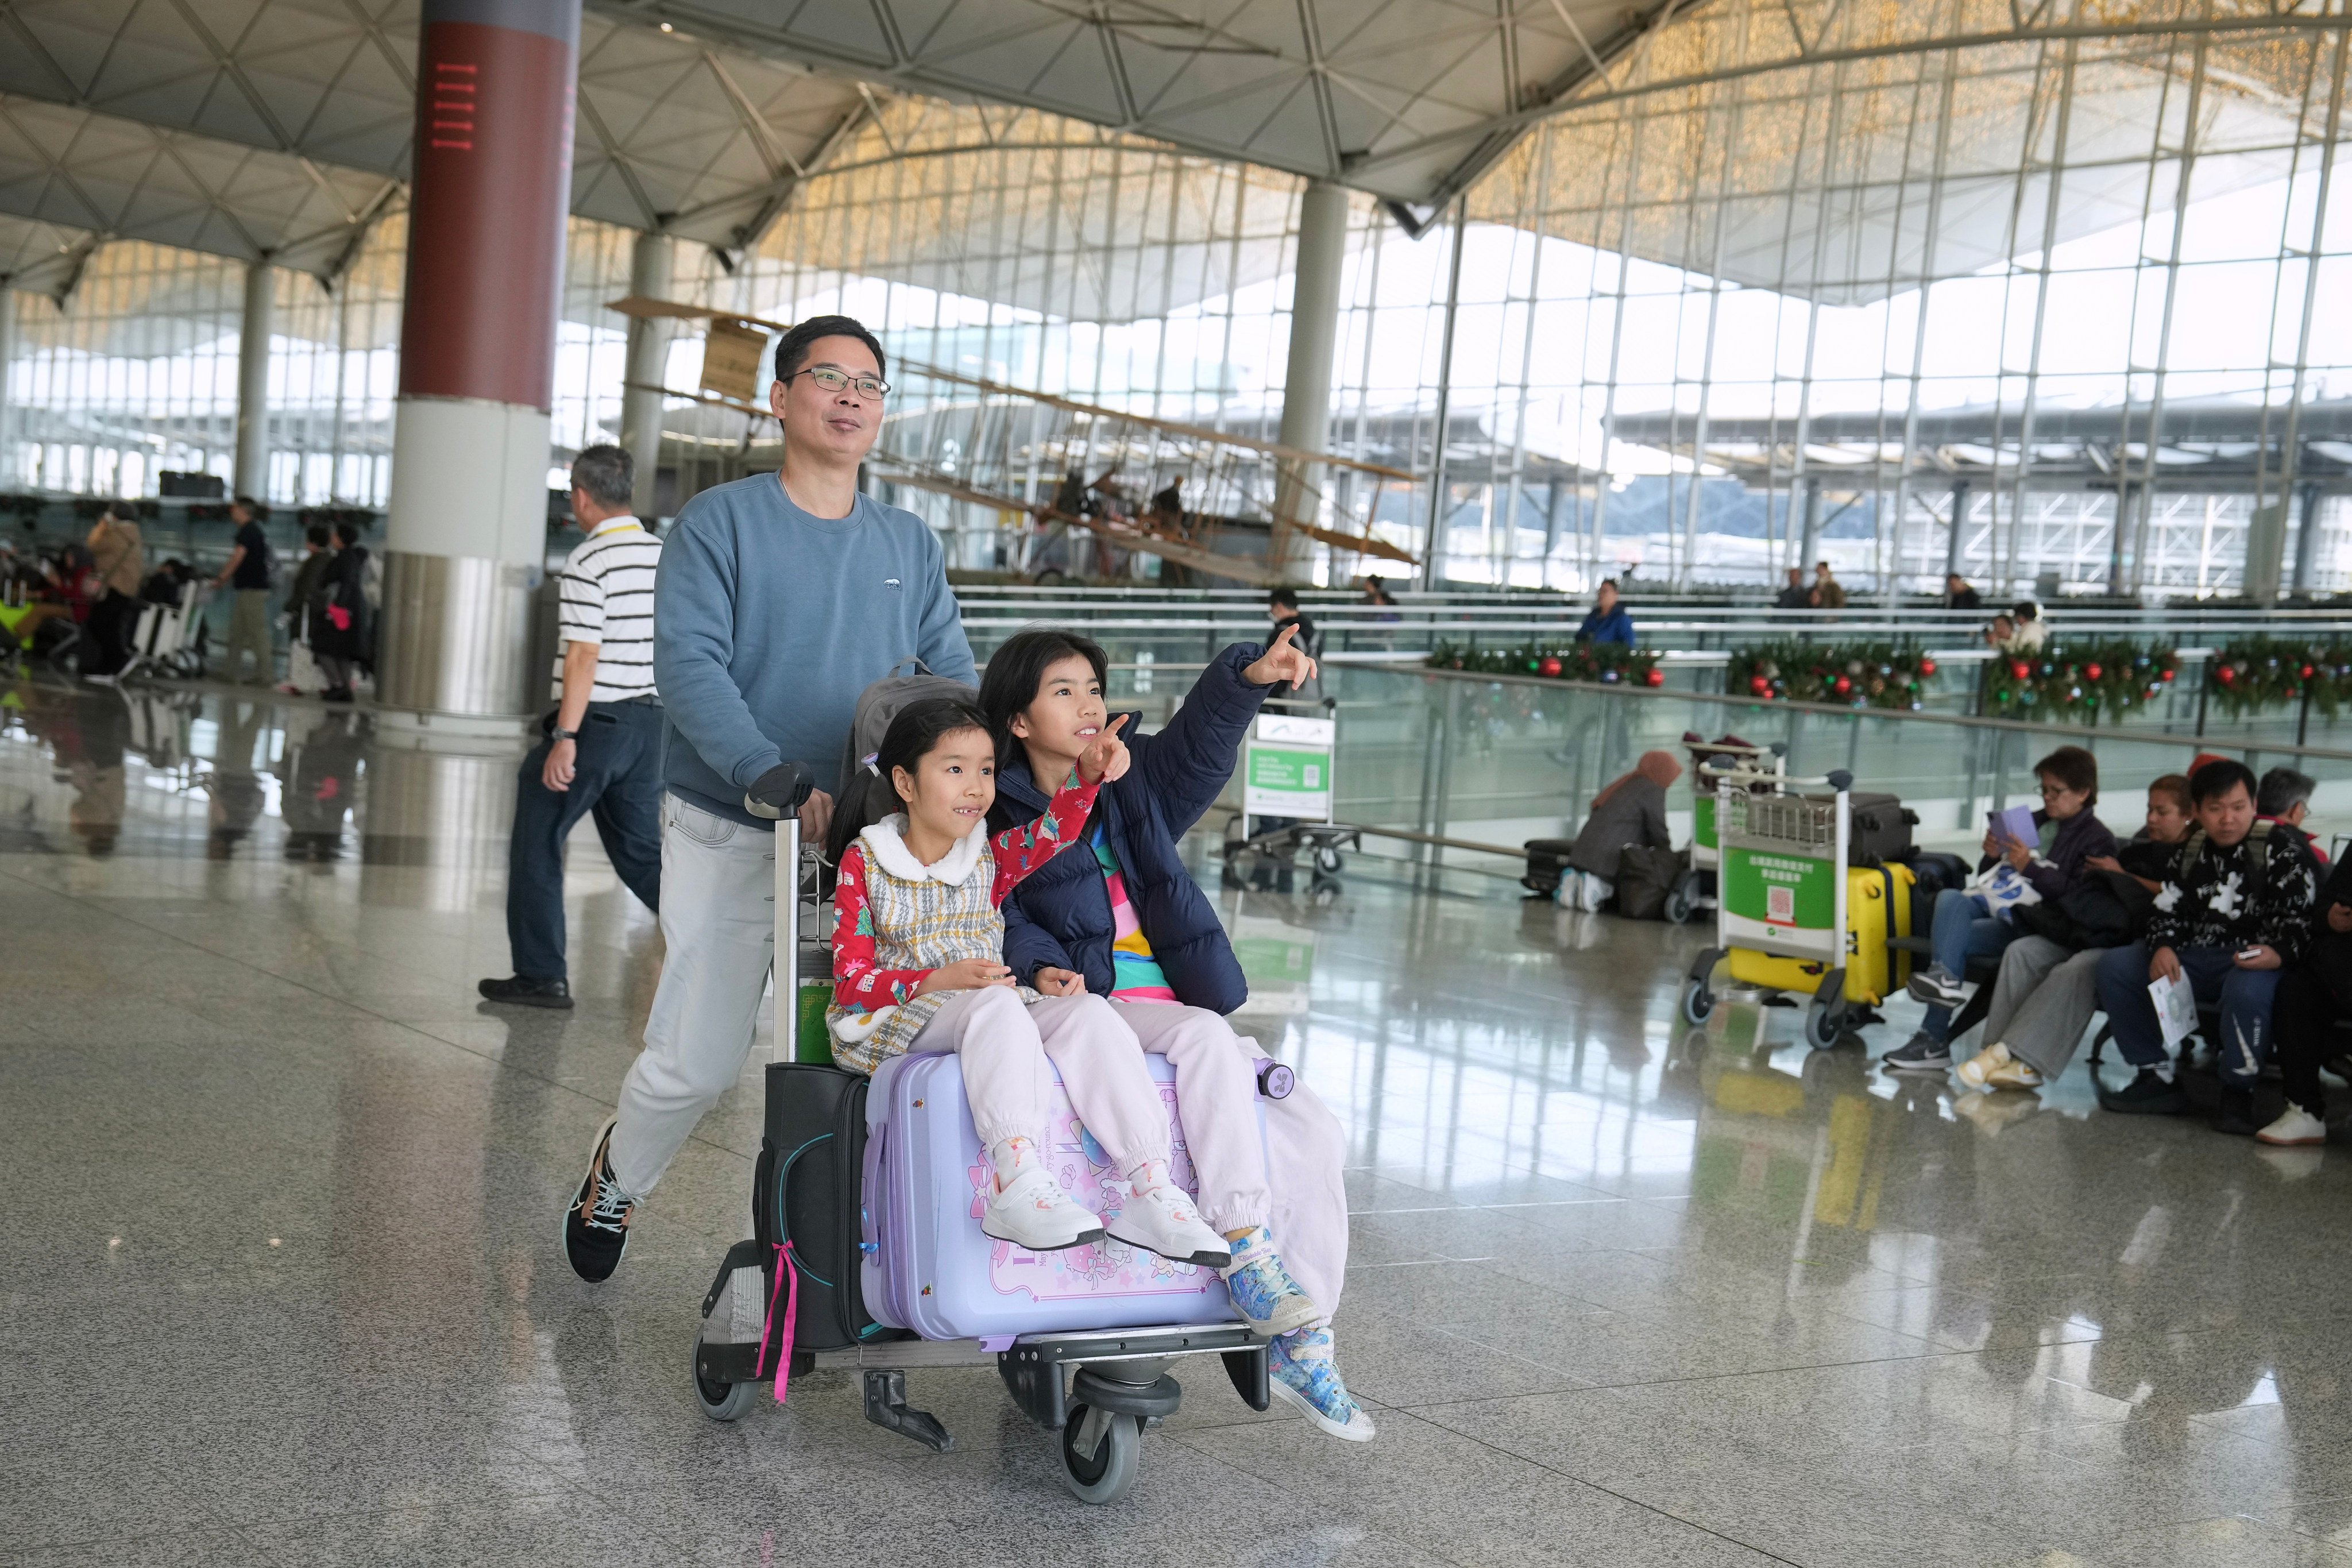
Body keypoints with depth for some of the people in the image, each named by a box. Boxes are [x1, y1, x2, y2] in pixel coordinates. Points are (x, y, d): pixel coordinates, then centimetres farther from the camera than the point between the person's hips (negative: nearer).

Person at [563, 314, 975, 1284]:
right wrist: (770, 775, -27)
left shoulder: (912, 547, 13)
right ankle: (616, 1182, 28)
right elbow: (687, 664, -13)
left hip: (871, 842, 4)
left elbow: (954, 680, 10)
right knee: (696, 1062, -2)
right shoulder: (719, 523, -1)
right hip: (728, 833, -3)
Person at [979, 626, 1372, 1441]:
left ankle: (1301, 1343, -7)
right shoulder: (997, 820, 5)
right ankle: (1242, 1242, -33)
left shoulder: (1135, 786, 17)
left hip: (1180, 1011, 5)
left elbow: (1201, 740, 1)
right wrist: (1042, 967, -24)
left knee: (1317, 1134, -11)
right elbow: (999, 921, -3)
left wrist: (1250, 674, -18)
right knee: (1205, 1034, -36)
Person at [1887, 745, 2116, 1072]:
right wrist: (1993, 856, 4)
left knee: (1951, 936, -27)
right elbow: (1988, 876, 27)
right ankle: (1945, 978, -43)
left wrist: (2030, 868, -19)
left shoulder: (2097, 839, 3)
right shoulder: (2034, 822, 25)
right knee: (1949, 898, -27)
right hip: (1996, 901, 7)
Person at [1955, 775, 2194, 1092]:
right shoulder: (2143, 843, 26)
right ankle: (1999, 1048, -25)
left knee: (2076, 969, -34)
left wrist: (2123, 876, 0)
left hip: (2139, 939, -8)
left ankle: (2029, 1062, -37)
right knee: (2022, 951, -15)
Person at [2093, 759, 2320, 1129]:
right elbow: (2168, 911, 12)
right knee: (2115, 967, -8)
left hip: (2254, 961, -6)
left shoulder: (2279, 850, -6)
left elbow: (2301, 919, -11)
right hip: (2196, 958, 6)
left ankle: (2238, 1093, -17)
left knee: (2247, 989, -41)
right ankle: (2157, 1078, -4)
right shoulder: (2191, 850, 12)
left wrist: (2279, 954, -33)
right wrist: (2162, 948, -11)